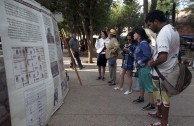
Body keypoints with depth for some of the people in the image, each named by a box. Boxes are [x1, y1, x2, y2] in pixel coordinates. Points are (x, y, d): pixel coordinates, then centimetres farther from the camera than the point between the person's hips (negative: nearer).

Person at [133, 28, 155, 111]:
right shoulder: (140, 43, 10)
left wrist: (139, 63, -15)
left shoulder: (143, 43, -18)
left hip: (145, 67, -10)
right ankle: (141, 98, 40)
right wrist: (137, 64, 5)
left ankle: (151, 104, 2)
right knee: (141, 83, 23)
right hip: (141, 67, 10)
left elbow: (147, 56, -24)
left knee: (148, 85, -5)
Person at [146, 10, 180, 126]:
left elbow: (163, 57, -36)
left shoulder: (163, 34, -25)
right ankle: (159, 113, 43)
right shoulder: (173, 30, 7)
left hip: (162, 72, -9)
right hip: (170, 69, 9)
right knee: (162, 94, 24)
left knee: (163, 96, 6)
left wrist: (152, 63, -17)